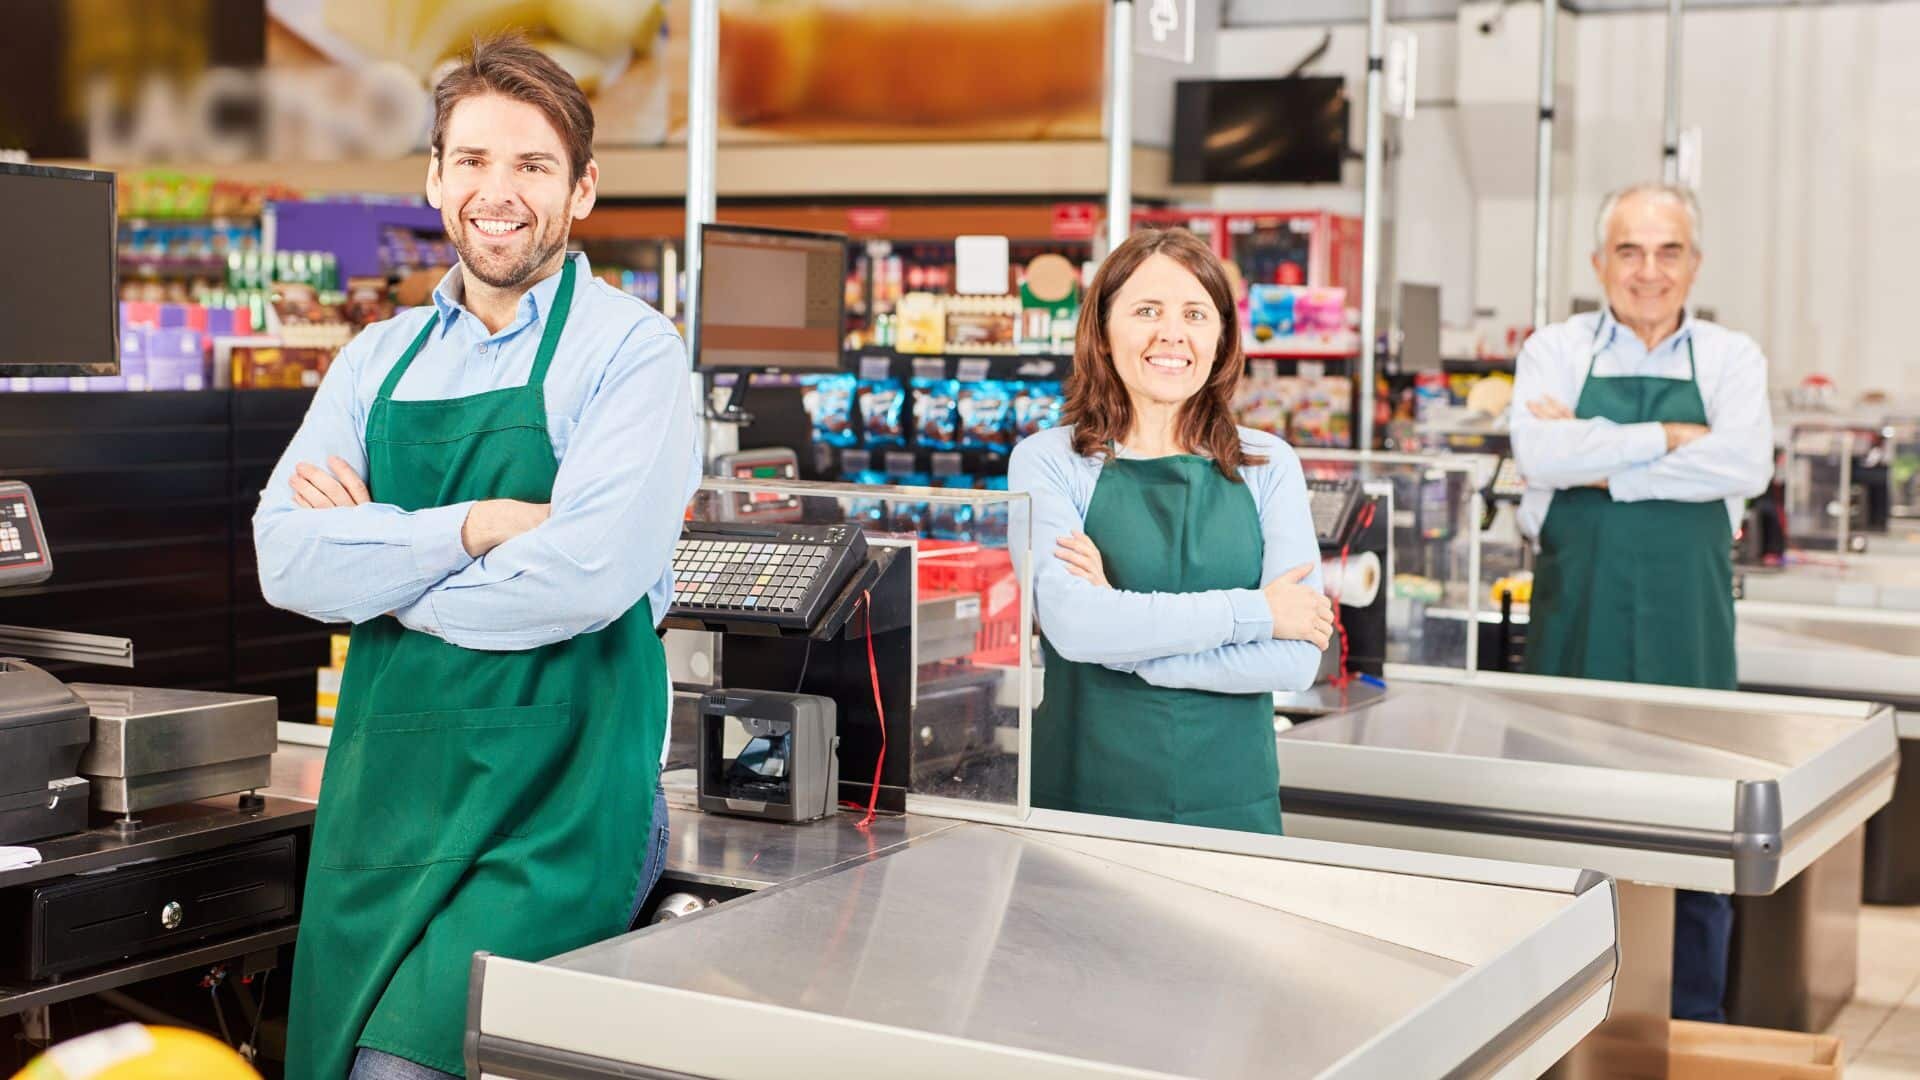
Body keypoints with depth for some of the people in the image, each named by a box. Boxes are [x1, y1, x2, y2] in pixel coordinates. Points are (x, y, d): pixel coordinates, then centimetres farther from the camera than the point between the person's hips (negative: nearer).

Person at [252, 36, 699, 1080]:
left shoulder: (629, 350, -4)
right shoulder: (379, 358, 12)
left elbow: (585, 574, -18)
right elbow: (286, 559, 0)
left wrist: (377, 557, -6)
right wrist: (472, 527, -14)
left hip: (551, 804, -5)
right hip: (380, 786, 6)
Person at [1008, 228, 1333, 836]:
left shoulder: (1268, 467, 3)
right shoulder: (1048, 461, -2)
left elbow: (1296, 660, -8)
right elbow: (1071, 625, -19)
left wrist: (1123, 633, -15)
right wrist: (1256, 611, -14)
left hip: (1231, 806, 2)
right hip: (1080, 802, -2)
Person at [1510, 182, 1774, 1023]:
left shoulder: (1731, 359, 7)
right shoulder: (1557, 351, 5)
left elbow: (1745, 465, -13)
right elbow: (1537, 452, -14)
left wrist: (1600, 465, -15)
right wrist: (1670, 438, -13)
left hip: (1687, 630, 1)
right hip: (1575, 617, 0)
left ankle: (1691, 1031, 18)